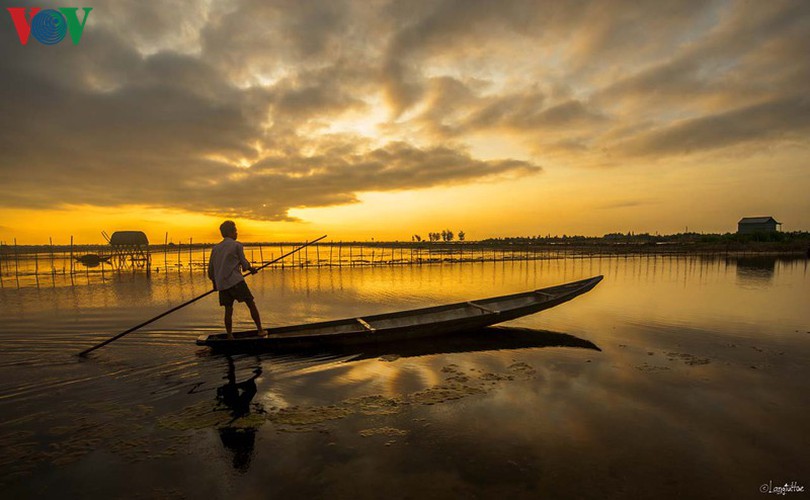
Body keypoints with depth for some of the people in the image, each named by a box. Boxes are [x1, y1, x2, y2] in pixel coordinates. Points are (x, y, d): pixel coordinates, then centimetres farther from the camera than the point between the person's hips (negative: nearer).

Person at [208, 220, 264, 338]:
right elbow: (244, 264, -3)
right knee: (251, 304, 1)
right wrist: (251, 268, 18)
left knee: (228, 309, 9)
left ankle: (230, 337, 12)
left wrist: (215, 283, 31)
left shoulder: (215, 248, 16)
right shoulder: (237, 245, -1)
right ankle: (260, 330, 2)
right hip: (235, 281, -6)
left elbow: (210, 269, 18)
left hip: (221, 284, 6)